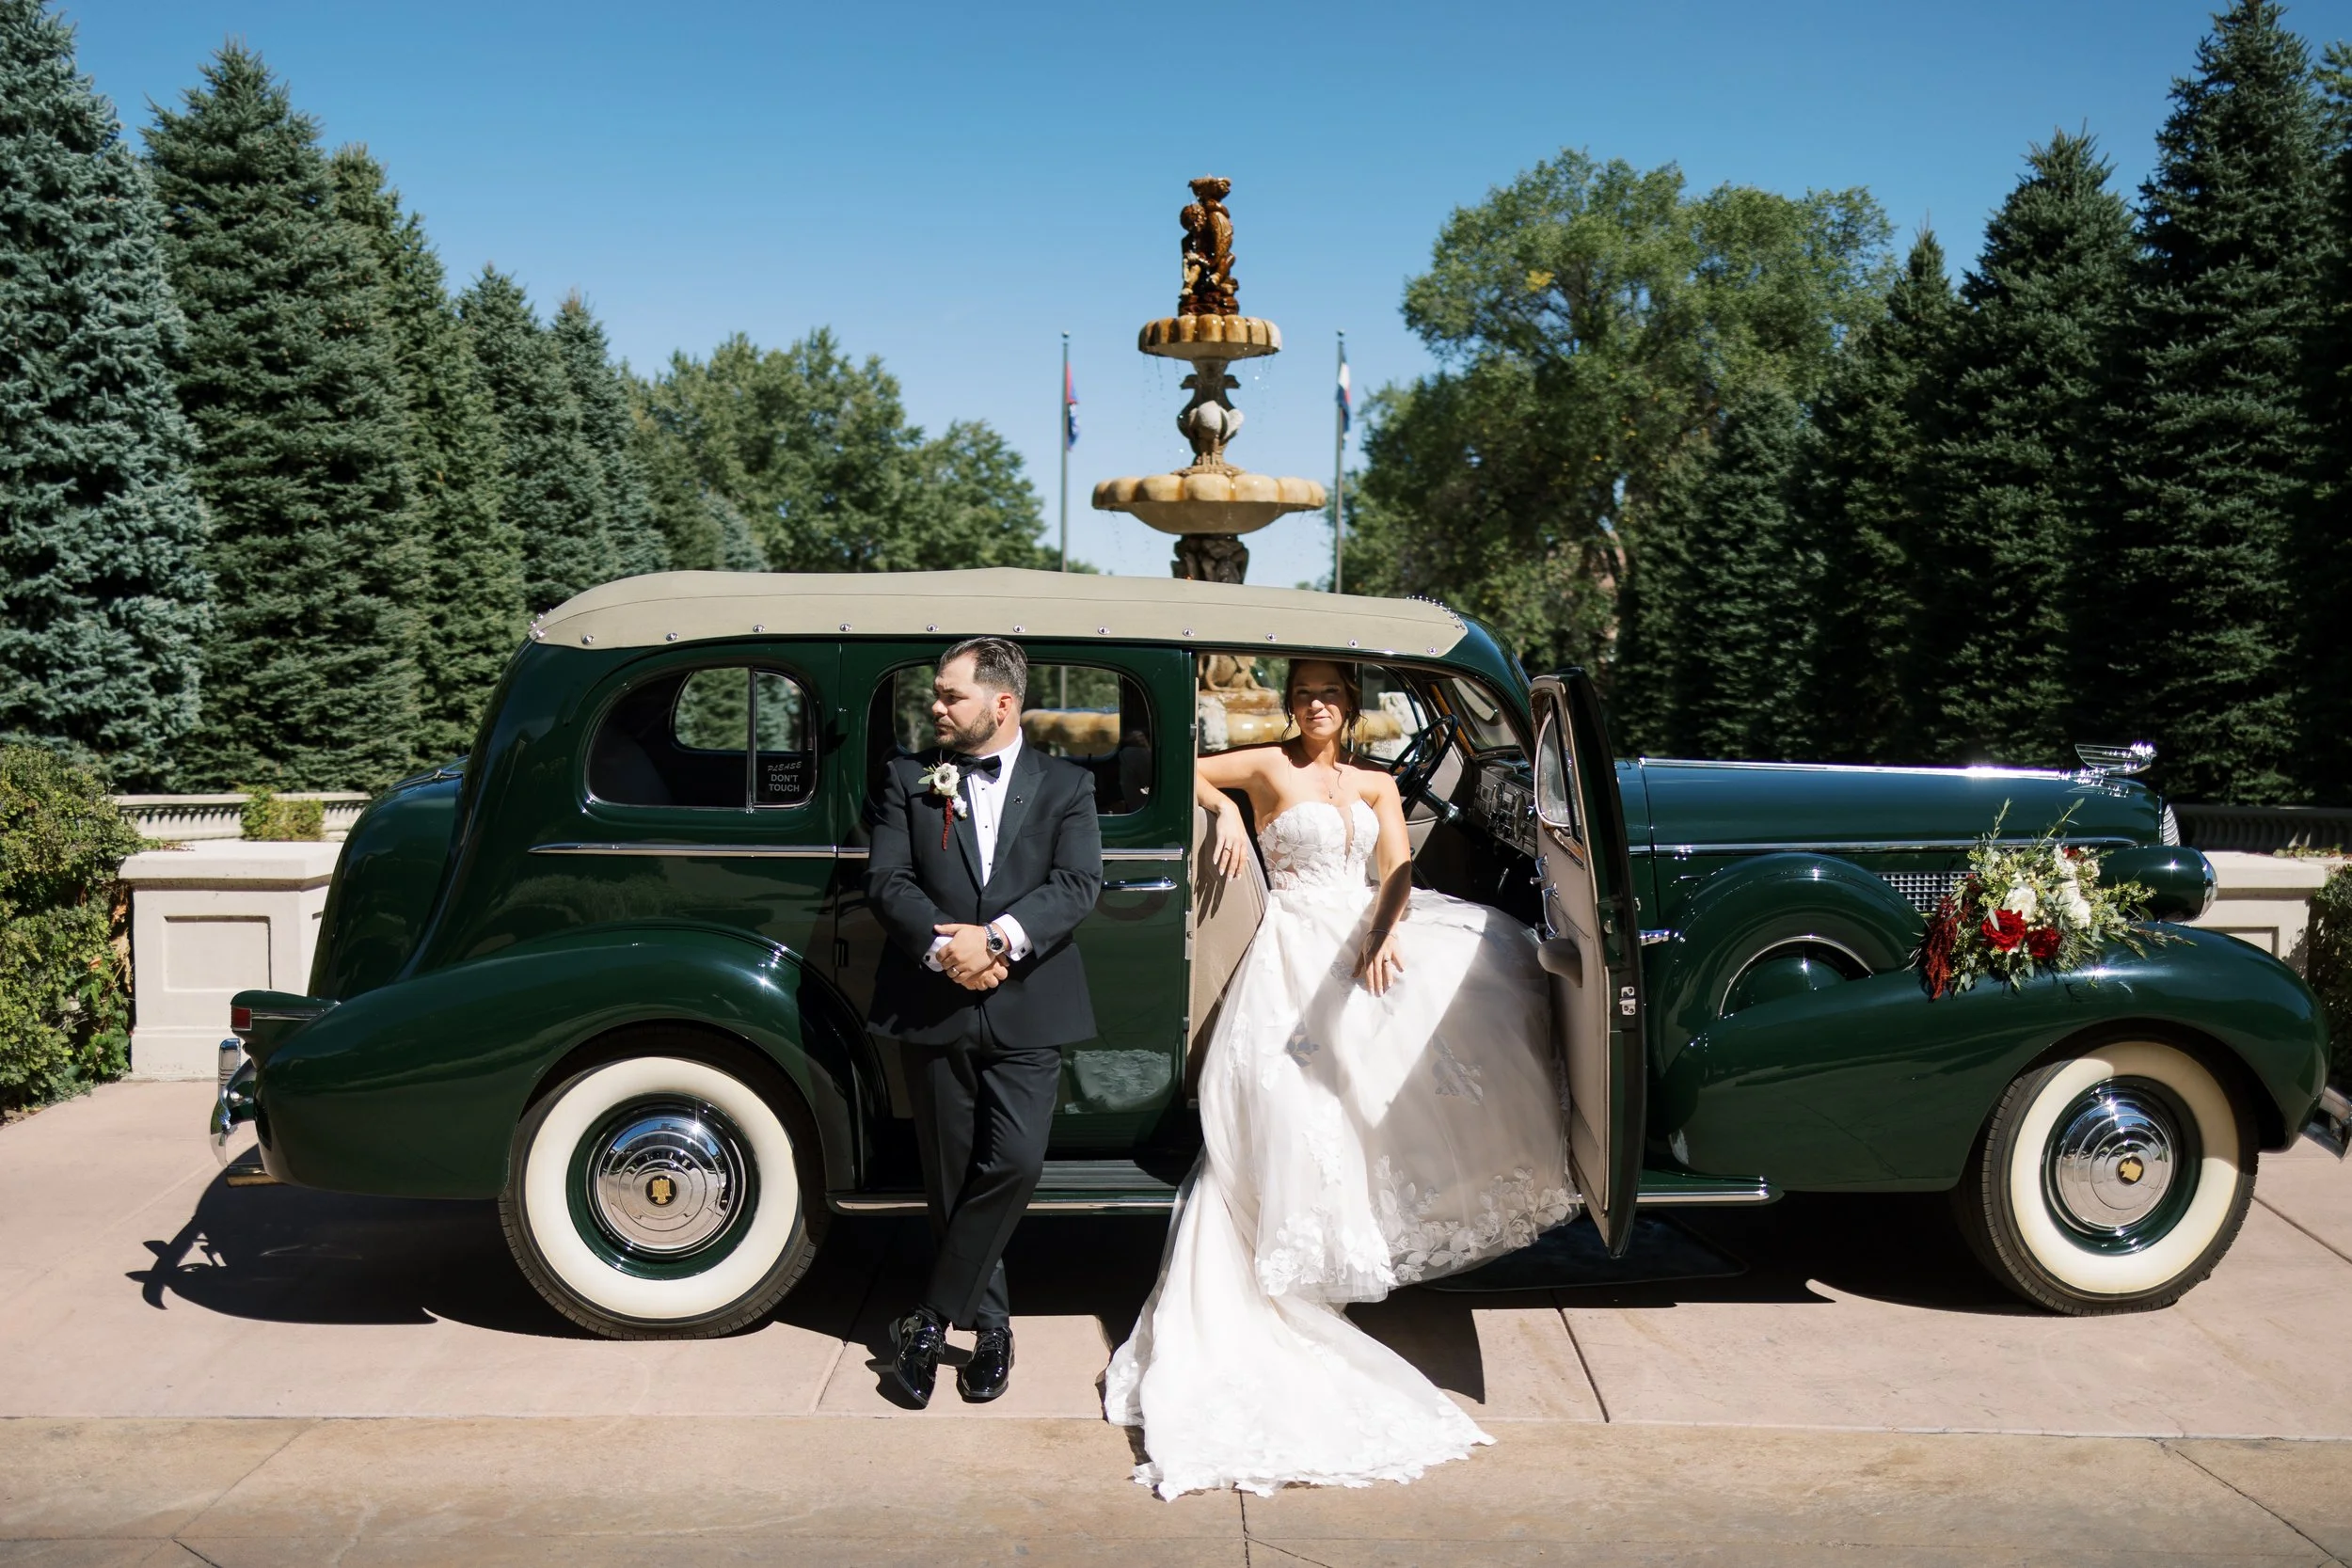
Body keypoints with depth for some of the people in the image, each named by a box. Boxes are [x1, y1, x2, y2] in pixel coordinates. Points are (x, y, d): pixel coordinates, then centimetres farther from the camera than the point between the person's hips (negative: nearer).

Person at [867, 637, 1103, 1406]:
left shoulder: (1066, 785, 7)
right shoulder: (908, 778, 9)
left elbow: (1078, 882, -6)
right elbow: (886, 879, -1)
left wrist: (1000, 937, -21)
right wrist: (942, 945, -18)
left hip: (1026, 1006, -1)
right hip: (934, 1006, 1)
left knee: (1014, 1163, -13)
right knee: (952, 1179, 6)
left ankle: (930, 1317, 1)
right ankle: (989, 1325, 22)